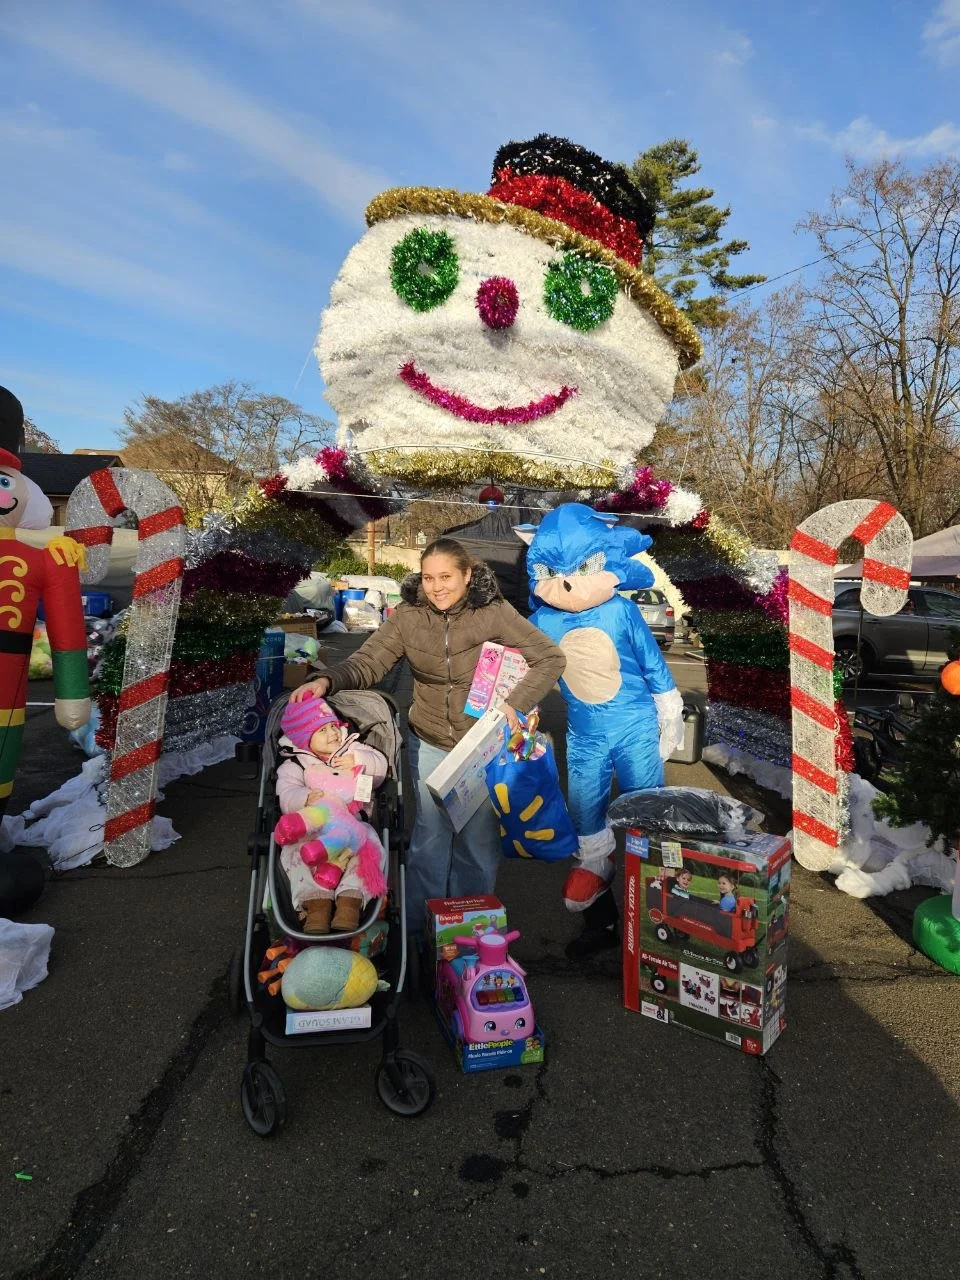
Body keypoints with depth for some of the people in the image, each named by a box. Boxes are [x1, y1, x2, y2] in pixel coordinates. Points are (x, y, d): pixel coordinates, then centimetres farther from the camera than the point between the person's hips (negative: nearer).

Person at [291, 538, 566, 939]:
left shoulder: (493, 613, -15)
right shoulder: (408, 617, -9)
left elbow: (551, 659, -11)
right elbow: (367, 663, -12)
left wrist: (515, 704, -21)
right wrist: (327, 680, -31)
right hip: (430, 744, 1)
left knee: (478, 839, 12)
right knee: (430, 836, 9)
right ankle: (420, 930, 29)